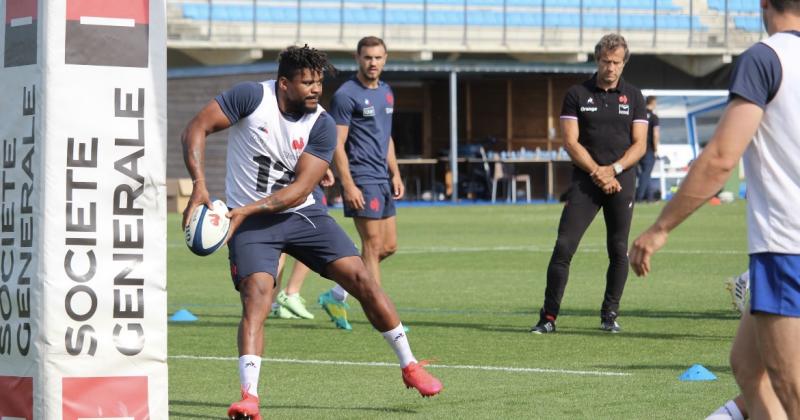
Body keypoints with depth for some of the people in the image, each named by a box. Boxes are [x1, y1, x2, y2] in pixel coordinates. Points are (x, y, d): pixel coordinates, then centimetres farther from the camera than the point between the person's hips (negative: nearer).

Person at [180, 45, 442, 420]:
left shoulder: (322, 126, -8)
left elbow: (301, 188, -14)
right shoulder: (252, 97, -14)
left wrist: (246, 210, -25)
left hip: (300, 214, 3)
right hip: (249, 222, -3)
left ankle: (410, 367, 10)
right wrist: (200, 185, -27)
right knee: (256, 296, -24)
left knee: (359, 277, -4)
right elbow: (196, 129, -13)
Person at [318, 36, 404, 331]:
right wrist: (348, 185, -19)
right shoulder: (346, 95, -10)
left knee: (388, 246, 10)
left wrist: (395, 173, 15)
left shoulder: (386, 92, 15)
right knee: (373, 246, -7)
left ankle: (336, 296, 19)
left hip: (383, 178, 9)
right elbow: (337, 144, -13)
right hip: (361, 178, -9)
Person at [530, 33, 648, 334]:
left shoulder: (633, 97, 9)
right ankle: (548, 317, -6)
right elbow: (570, 142, -1)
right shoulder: (577, 95, 5)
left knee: (618, 250, 2)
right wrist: (597, 172, -12)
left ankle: (610, 315, 15)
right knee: (564, 246, -9)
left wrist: (614, 169, -12)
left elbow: (639, 144, 4)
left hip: (621, 182, 1)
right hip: (584, 182, -1)